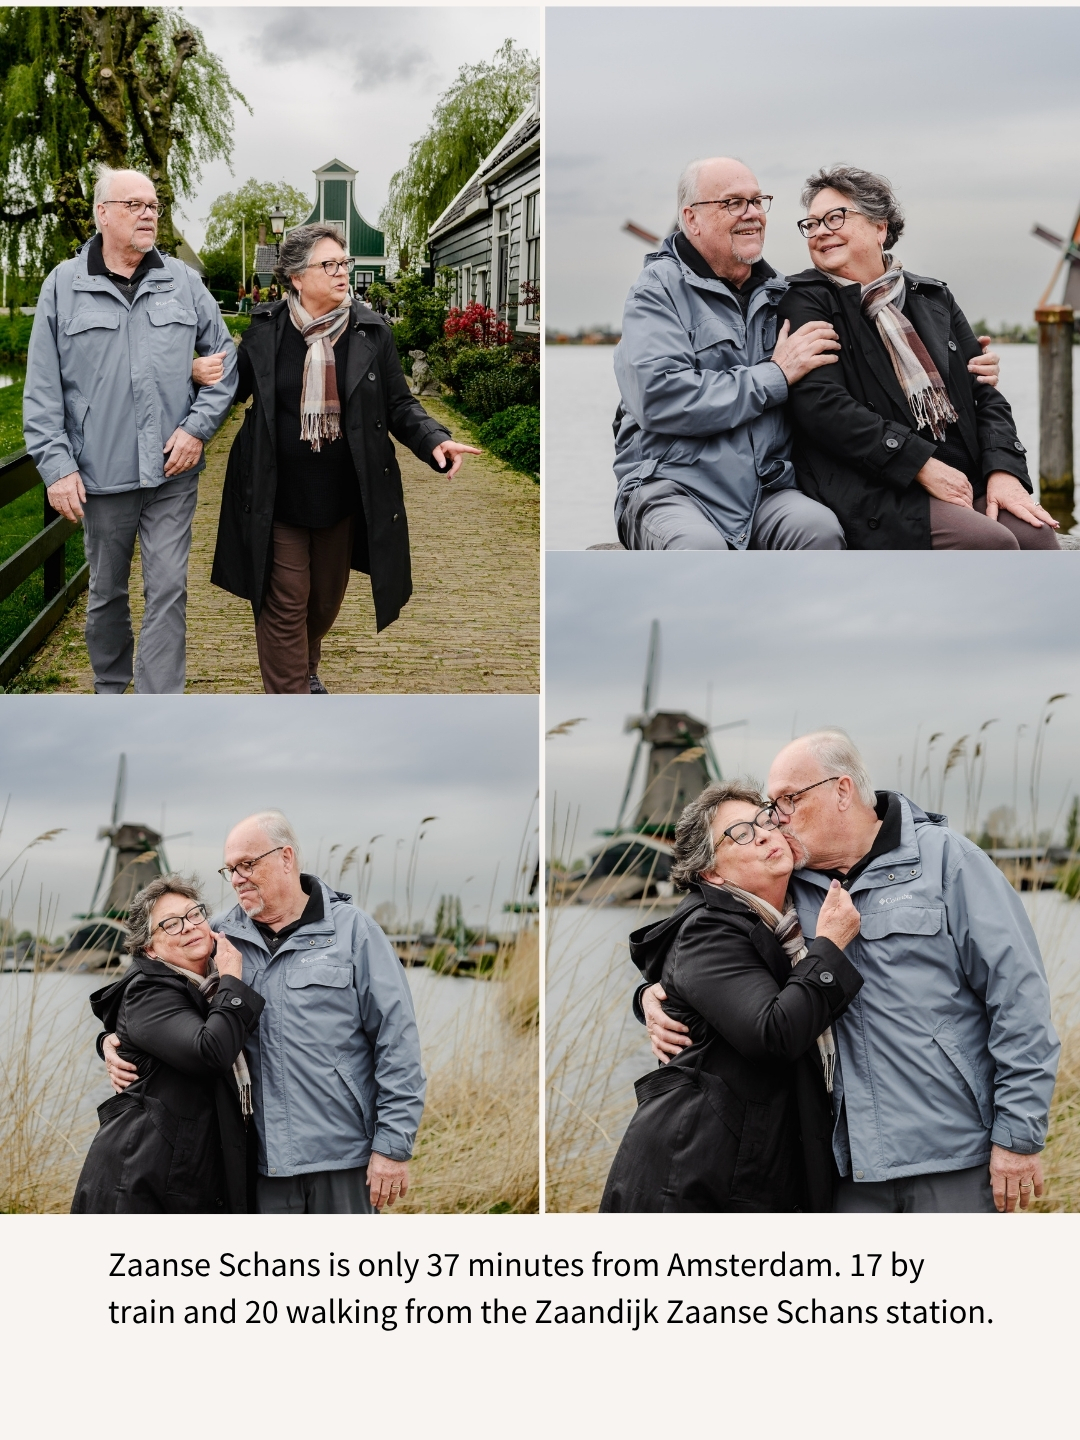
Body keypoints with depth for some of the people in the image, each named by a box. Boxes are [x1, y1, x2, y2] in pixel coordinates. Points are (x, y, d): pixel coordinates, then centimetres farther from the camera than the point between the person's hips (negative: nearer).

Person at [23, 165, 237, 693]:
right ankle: (110, 689, 33)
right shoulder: (64, 285, 1)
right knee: (107, 590, 13)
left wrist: (198, 427, -3)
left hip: (172, 472, 1)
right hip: (100, 473, 0)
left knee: (167, 590, -3)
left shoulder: (182, 282, 5)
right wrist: (56, 465, -7)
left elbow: (225, 358, 10)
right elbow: (42, 389, 0)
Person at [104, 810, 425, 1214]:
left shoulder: (352, 931, -1)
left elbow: (396, 1041, -3)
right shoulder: (221, 938, 9)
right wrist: (117, 1041, 2)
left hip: (341, 1156, -3)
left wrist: (393, 1145, -7)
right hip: (264, 1163, 3)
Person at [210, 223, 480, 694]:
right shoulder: (267, 329, -5)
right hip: (279, 497, -2)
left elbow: (399, 404, 2)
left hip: (344, 498, 2)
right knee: (285, 603, 0)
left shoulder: (371, 331, -3)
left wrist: (435, 441, -17)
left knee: (326, 599, 19)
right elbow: (235, 387, 6)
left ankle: (306, 668, 47)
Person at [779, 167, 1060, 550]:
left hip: (962, 479, 5)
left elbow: (984, 392, 17)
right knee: (989, 541, -27)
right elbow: (821, 404, -10)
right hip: (872, 492, -5)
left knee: (1035, 534, -23)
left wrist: (1003, 470, -3)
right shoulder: (806, 303, 4)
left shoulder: (933, 298, 21)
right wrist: (922, 465, -15)